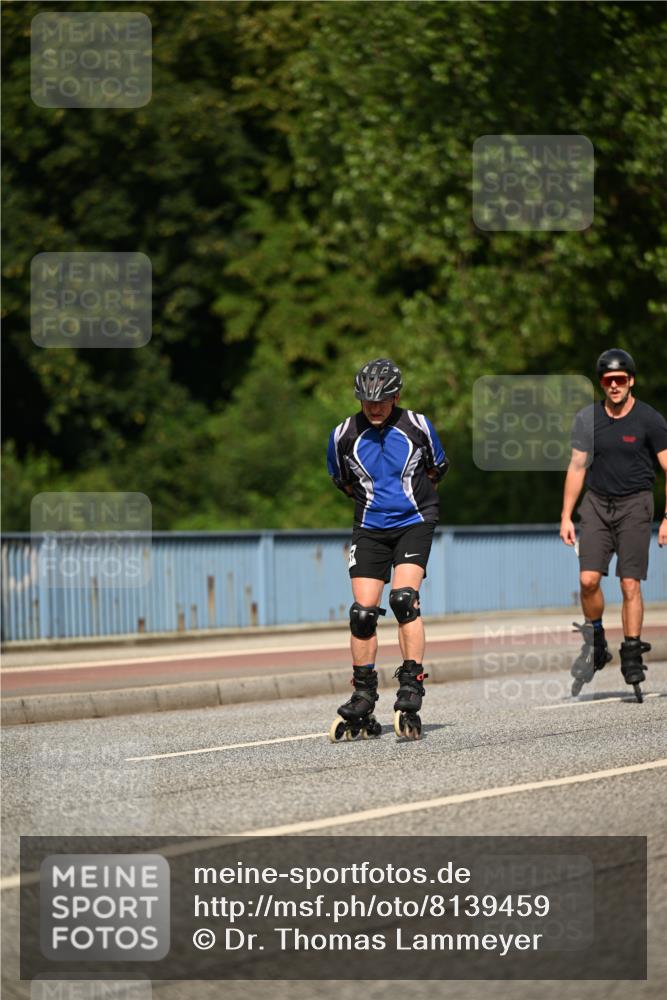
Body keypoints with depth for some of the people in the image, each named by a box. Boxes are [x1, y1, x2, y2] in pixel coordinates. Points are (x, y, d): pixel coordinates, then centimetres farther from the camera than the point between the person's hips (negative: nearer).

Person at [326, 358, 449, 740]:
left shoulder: (417, 426, -6)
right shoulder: (344, 435, -4)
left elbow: (437, 469, 12)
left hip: (414, 523, -2)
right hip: (370, 529, 2)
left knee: (404, 598, -22)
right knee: (363, 612, -5)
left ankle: (411, 694, -21)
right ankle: (363, 706, 5)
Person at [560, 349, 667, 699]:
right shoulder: (588, 418, 4)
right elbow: (577, 467, 9)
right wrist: (566, 517, 6)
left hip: (635, 503, -2)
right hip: (597, 502, 2)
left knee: (630, 584, -7)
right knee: (588, 579, -11)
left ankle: (632, 657, 1)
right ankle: (595, 642, 11)